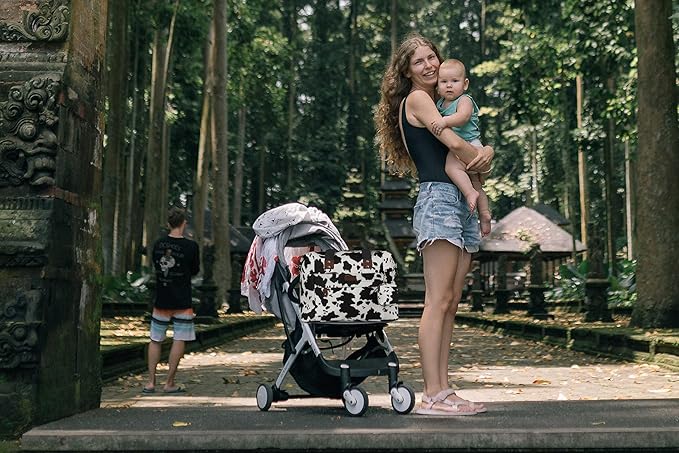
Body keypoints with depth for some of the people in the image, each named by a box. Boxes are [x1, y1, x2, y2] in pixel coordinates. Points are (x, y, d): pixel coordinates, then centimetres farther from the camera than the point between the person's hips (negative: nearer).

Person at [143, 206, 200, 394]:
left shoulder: (158, 244, 0)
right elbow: (195, 270, 1)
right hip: (182, 301, -4)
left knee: (155, 340, 12)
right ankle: (169, 383, 4)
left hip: (161, 300, 4)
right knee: (179, 340, 3)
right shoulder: (191, 246, -11)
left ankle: (150, 382, 12)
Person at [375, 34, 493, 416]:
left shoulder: (441, 101, 27)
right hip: (438, 198, -9)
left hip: (461, 203, 9)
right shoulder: (416, 99, 1)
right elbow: (453, 142, -11)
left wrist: (487, 151, 0)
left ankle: (443, 390, 6)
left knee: (451, 304, 4)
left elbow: (473, 147, 23)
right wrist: (480, 161, 8)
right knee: (438, 302, -13)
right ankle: (433, 396, -12)